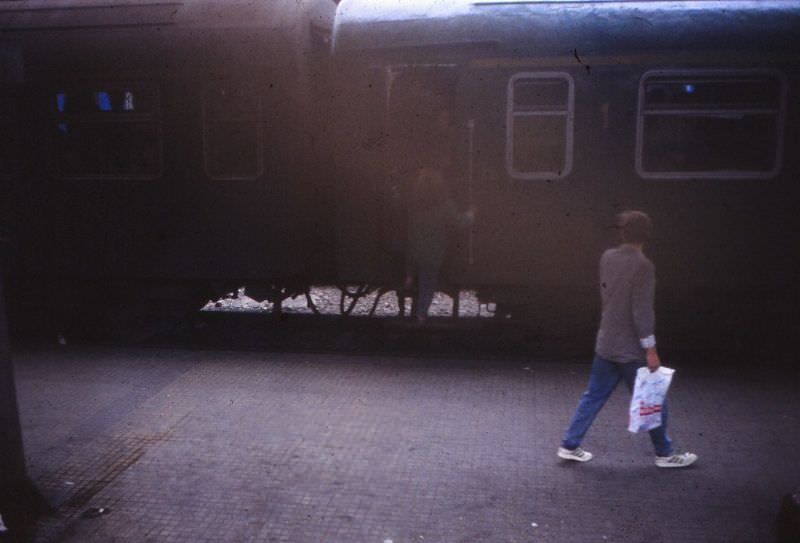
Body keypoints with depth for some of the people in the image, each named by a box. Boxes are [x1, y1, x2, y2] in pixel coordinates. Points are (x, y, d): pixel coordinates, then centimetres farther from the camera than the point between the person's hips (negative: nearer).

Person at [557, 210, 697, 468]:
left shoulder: (607, 257, 1)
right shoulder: (643, 266, -20)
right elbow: (642, 311, -20)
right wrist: (650, 350, -14)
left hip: (605, 345, 7)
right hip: (631, 350, -6)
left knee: (593, 396, 14)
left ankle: (569, 445, 18)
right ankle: (664, 454, 24)